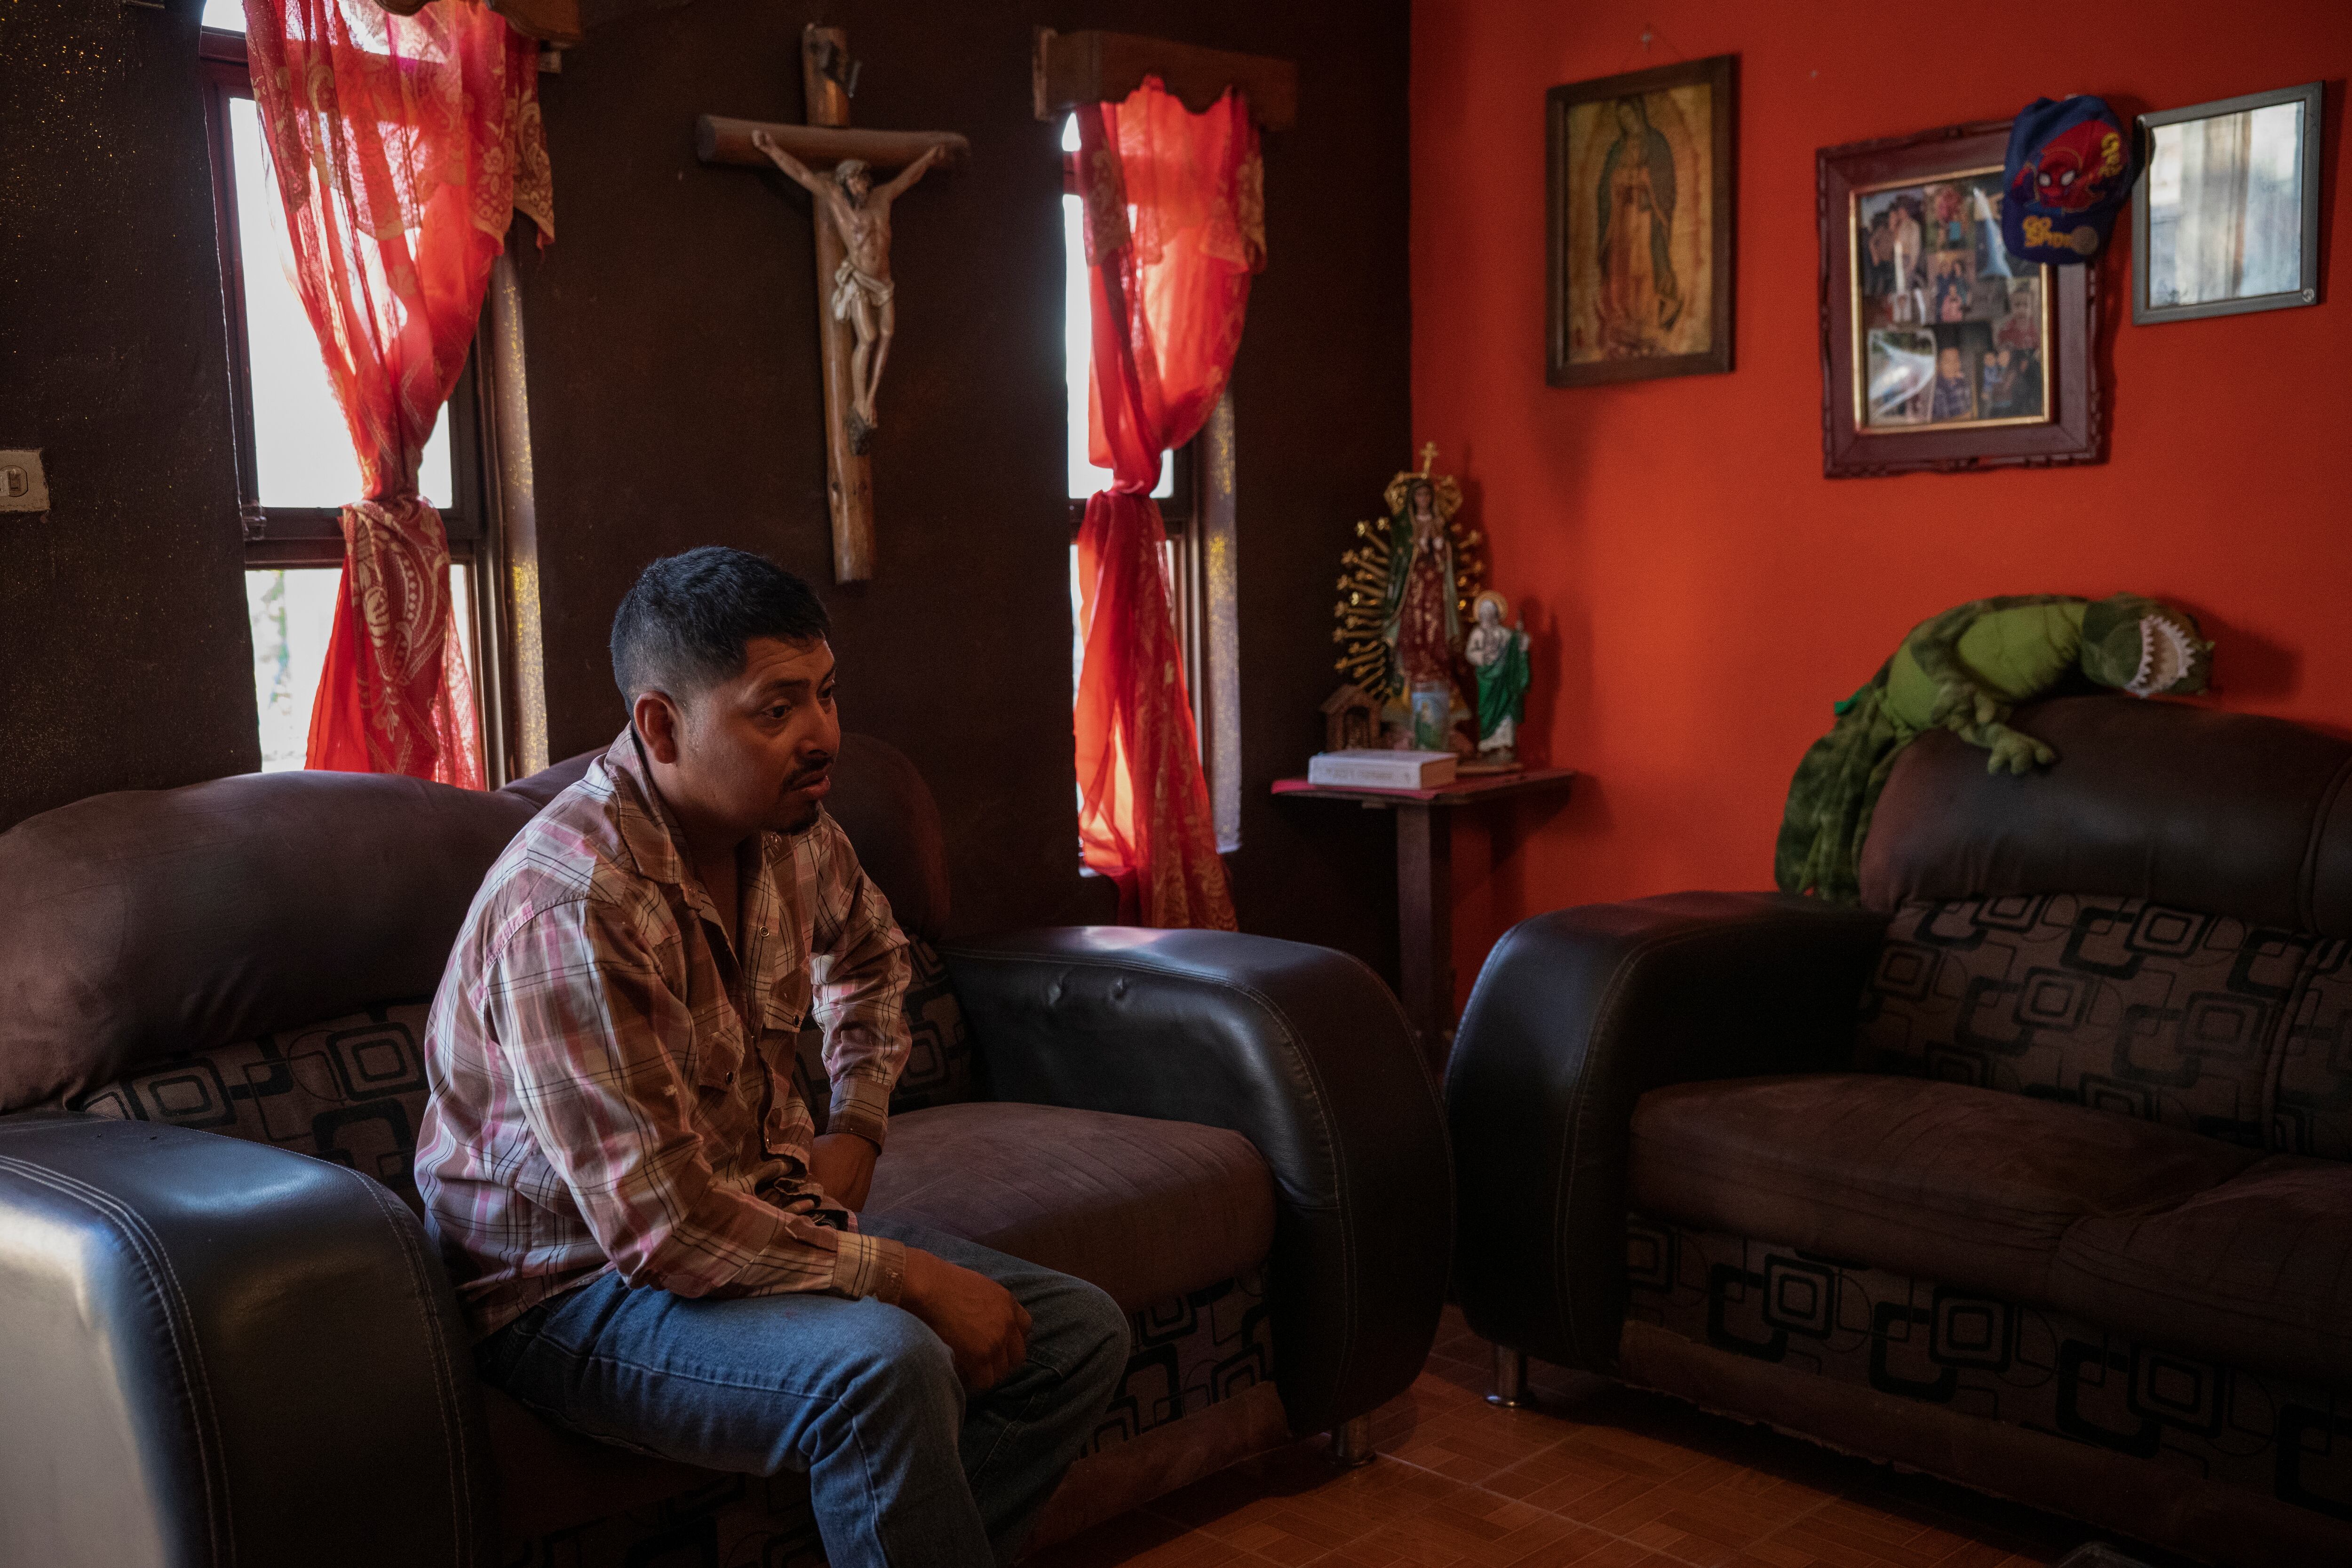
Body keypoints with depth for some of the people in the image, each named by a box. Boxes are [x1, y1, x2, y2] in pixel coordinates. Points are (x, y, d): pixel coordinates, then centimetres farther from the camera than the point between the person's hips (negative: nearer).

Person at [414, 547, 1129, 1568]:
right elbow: (663, 1231, -29)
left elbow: (866, 955, 24)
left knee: (1082, 1336, -2)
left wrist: (855, 1130, 9)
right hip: (572, 1285, -8)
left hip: (755, 1208, 8)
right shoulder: (572, 906, -28)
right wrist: (912, 1277, -23)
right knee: (886, 1367, -34)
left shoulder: (792, 832, -2)